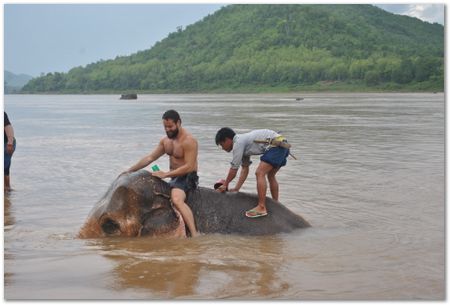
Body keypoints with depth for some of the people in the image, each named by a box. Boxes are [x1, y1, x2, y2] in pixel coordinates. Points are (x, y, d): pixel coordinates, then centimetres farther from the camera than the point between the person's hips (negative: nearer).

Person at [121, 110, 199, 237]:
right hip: (174, 178, 10)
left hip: (187, 178, -10)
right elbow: (150, 157, 15)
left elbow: (189, 166, -23)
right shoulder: (165, 141, 11)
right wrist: (131, 170, 8)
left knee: (177, 200, -36)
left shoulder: (189, 141, -16)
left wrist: (165, 174, -26)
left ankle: (195, 234, -41)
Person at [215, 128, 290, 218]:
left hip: (276, 145, -11)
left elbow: (233, 169, -3)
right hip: (283, 146, 11)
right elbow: (245, 169, 22)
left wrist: (225, 185, 9)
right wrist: (237, 188, 18)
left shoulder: (238, 143, -7)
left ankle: (261, 208, -15)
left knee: (260, 173, -14)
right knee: (270, 176, 22)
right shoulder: (244, 145, 21)